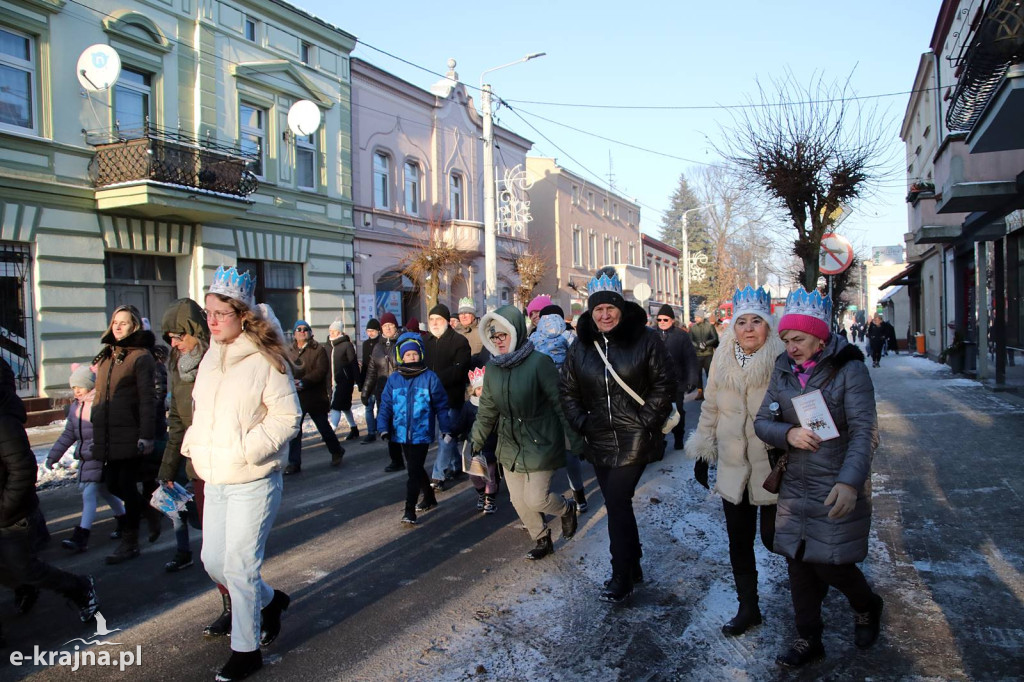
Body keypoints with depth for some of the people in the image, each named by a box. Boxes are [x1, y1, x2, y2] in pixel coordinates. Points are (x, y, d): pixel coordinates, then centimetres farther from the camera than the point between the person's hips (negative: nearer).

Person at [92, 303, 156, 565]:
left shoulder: (141, 356, -8)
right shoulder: (106, 356, 16)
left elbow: (148, 398, -13)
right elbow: (100, 394, 20)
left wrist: (147, 435, -18)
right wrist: (96, 433, 18)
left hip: (130, 435, -7)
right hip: (107, 434, 7)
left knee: (127, 486, 0)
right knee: (113, 484, 12)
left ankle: (130, 542, 11)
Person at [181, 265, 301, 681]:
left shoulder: (266, 361, -13)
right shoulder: (211, 359, 10)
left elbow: (287, 418, -13)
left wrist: (247, 449, -20)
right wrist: (195, 445, 6)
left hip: (252, 483, -7)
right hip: (214, 482, 7)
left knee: (239, 567, -1)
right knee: (212, 561, 13)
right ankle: (269, 600, 39)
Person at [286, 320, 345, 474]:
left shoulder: (319, 350, -3)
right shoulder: (289, 351, 9)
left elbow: (321, 371, -13)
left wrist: (303, 382, -24)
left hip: (316, 396, -3)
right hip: (296, 397, 3)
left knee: (324, 427, 9)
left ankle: (336, 452, 32)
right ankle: (294, 463, 8)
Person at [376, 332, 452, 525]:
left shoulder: (429, 378, -7)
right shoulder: (394, 379, 2)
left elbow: (441, 405, -3)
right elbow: (386, 405, 4)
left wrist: (446, 428, -2)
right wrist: (383, 427, -5)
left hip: (421, 433, -5)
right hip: (402, 434, 5)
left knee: (414, 471, -7)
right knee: (415, 469, 19)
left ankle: (410, 511, -3)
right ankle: (429, 498, 38)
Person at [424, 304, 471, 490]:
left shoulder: (459, 341, -7)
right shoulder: (428, 342, 13)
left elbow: (458, 370, -17)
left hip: (451, 396, -6)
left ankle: (438, 476, -3)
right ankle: (457, 465, 31)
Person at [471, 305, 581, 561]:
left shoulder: (538, 362, -19)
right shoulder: (492, 367, -1)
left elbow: (561, 403, -17)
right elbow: (487, 407, 10)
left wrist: (576, 441, -15)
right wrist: (477, 440, 14)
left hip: (540, 443, -6)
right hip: (510, 444, 6)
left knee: (535, 498, -4)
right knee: (518, 499, 11)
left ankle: (567, 509, 29)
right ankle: (542, 540, 35)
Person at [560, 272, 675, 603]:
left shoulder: (645, 339, -6)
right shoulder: (581, 346, 5)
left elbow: (664, 384, -4)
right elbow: (568, 391, 11)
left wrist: (646, 420, -10)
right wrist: (581, 422, 1)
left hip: (634, 439, -5)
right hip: (599, 440, 5)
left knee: (617, 504, -9)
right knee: (617, 504, 14)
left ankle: (622, 577, 6)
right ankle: (633, 566, 31)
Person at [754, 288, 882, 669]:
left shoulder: (849, 369, -12)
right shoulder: (783, 371, 2)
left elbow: (864, 432, -20)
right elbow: (762, 421, 4)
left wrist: (850, 482, -33)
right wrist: (788, 434, -18)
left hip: (839, 489, -5)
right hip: (795, 487, 5)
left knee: (830, 564, 1)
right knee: (798, 565, 10)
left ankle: (867, 608, 35)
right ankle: (808, 641, 28)